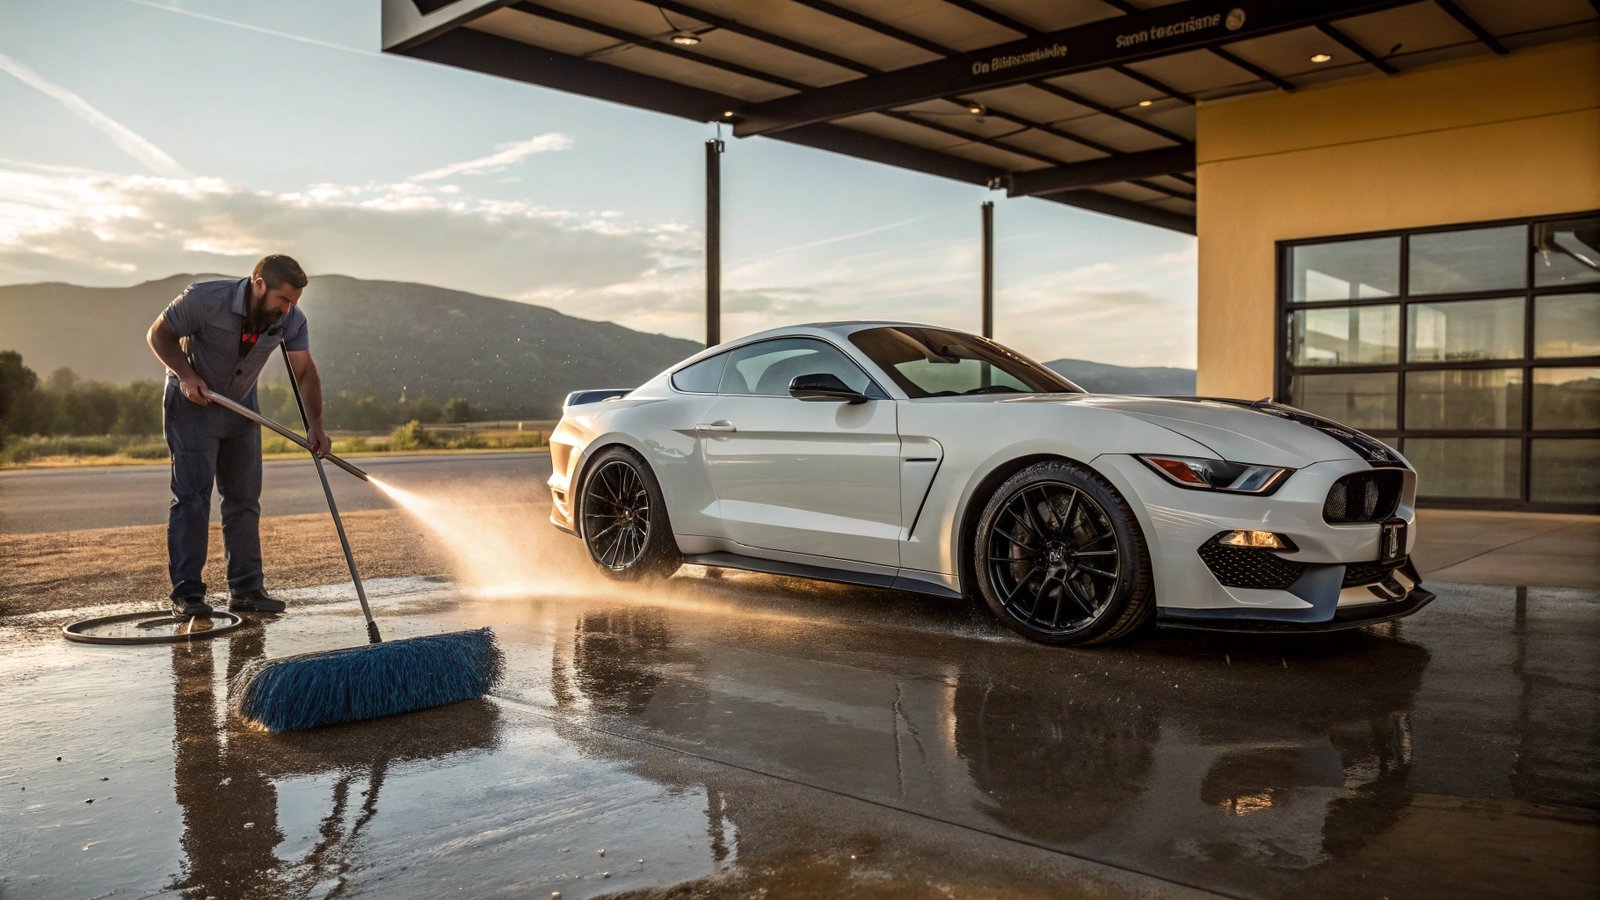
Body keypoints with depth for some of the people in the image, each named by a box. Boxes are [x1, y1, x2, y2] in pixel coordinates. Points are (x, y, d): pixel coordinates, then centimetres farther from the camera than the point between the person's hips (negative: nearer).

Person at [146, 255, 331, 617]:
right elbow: (159, 334, -13)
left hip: (241, 405, 5)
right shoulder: (205, 298, -26)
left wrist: (315, 424, -28)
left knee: (245, 498, 4)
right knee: (192, 495, -10)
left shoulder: (291, 319, -15)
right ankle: (186, 594, -6)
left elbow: (305, 372, -16)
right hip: (192, 401, -5)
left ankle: (246, 589, 10)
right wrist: (186, 375, -27)